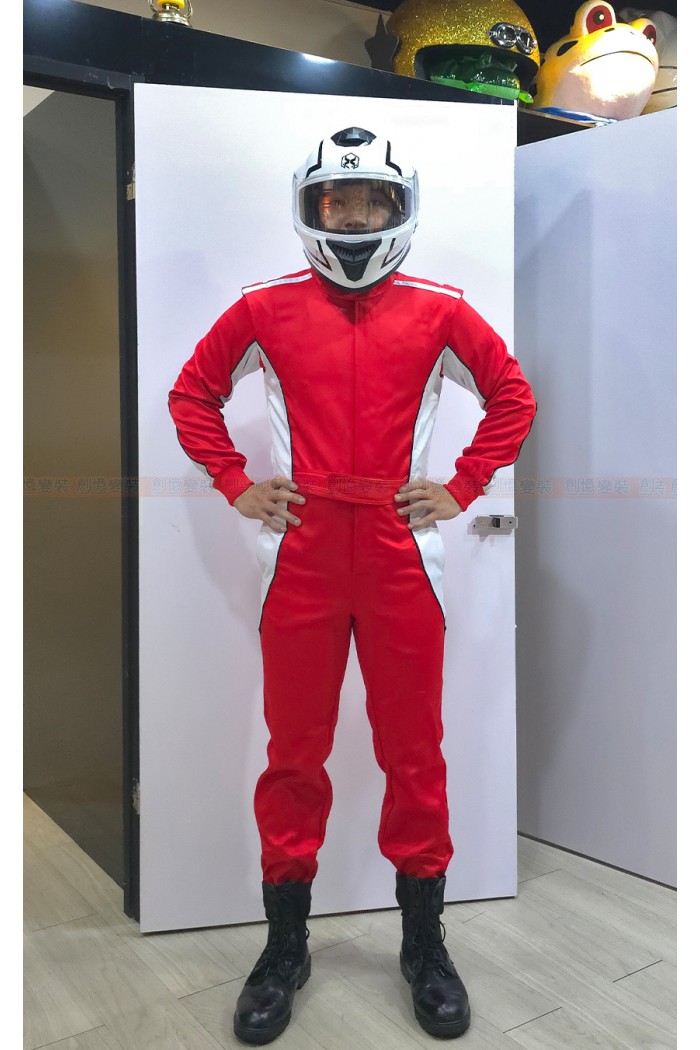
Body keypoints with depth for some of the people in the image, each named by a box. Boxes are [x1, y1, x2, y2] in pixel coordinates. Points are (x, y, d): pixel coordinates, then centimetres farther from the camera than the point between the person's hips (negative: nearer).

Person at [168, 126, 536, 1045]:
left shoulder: (438, 311, 3)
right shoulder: (267, 309, 5)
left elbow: (513, 396, 12)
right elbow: (192, 394, 15)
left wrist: (462, 488, 3)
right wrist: (236, 485, 5)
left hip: (402, 556, 0)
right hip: (300, 556, 0)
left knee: (415, 752, 7)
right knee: (295, 753, 8)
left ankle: (424, 944, 26)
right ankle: (285, 948, 25)